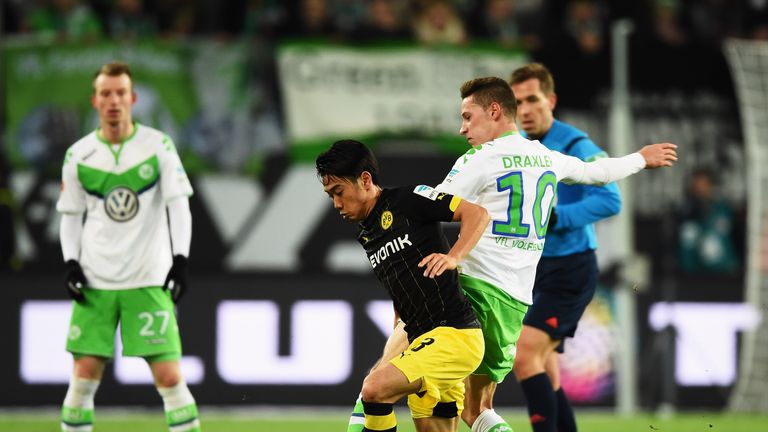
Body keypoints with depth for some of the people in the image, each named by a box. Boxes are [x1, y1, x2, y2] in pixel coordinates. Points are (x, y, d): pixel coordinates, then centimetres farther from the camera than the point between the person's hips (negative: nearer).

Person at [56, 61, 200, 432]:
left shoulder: (158, 145, -1)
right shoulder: (78, 155, 4)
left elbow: (178, 205, -1)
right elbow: (70, 215, 11)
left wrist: (180, 258, -12)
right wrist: (71, 262, -2)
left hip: (149, 279, -2)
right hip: (95, 280, 2)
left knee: (169, 377, -8)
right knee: (83, 376, -2)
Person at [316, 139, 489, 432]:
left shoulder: (407, 201, -5)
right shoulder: (366, 236, 20)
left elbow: (478, 213, -10)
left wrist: (453, 257, -23)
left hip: (454, 335, -9)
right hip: (423, 340, 9)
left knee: (375, 388, -24)